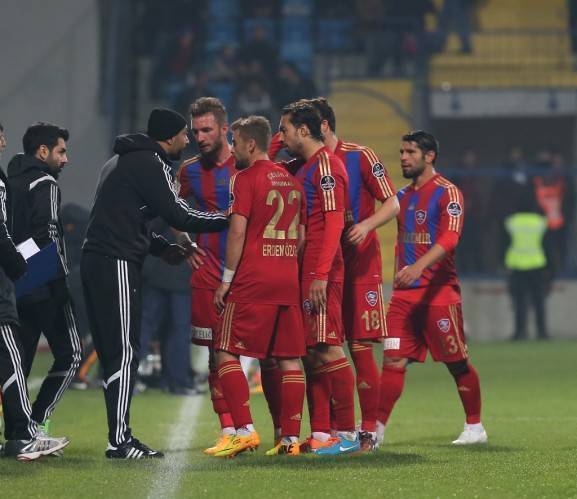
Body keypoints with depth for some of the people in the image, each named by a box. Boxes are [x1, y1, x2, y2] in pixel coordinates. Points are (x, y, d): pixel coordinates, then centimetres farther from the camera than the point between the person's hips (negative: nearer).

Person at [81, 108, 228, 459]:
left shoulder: (123, 160, 22)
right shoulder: (150, 164, -9)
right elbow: (179, 215, -12)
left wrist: (161, 248, 20)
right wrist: (228, 219, -1)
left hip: (95, 262, 10)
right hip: (116, 264, -10)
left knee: (114, 353, 11)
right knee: (124, 353, -9)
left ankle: (120, 436, 12)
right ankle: (120, 441, -10)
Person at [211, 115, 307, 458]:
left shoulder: (247, 178, -6)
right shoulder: (292, 181, 16)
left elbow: (238, 230, -12)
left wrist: (227, 279, -8)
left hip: (252, 281, -7)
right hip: (288, 281, 7)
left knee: (228, 354, -2)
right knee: (290, 360, 6)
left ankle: (245, 430, -12)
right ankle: (291, 438, 3)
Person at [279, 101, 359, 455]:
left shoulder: (326, 164, -10)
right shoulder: (305, 168, 20)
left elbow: (334, 223, -16)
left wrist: (321, 276, -21)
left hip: (322, 274, -10)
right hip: (307, 272, 10)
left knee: (328, 349, -10)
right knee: (312, 352, 8)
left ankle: (347, 433, -8)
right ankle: (320, 434, 10)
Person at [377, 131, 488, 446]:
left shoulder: (446, 193, -7)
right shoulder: (403, 196, 17)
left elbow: (450, 238, -20)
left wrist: (419, 266, -33)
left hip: (439, 292, -6)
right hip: (405, 294, 6)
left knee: (457, 363, 2)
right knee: (393, 360, -3)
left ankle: (475, 427, 13)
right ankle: (376, 428, -7)